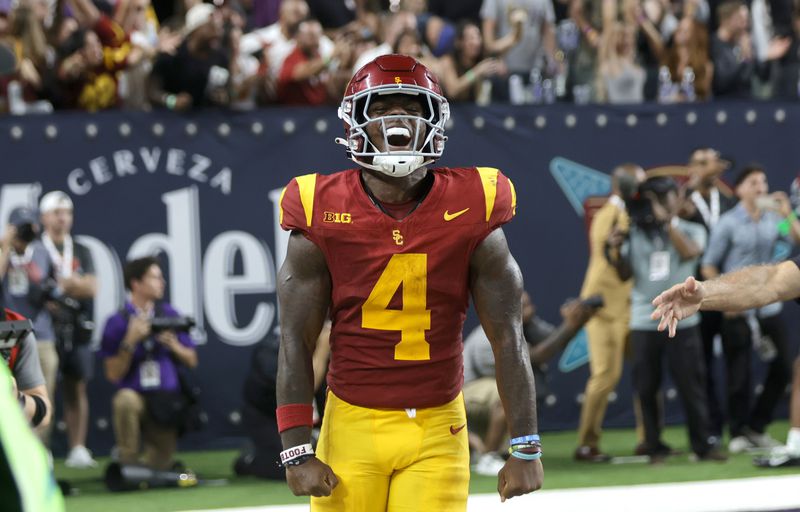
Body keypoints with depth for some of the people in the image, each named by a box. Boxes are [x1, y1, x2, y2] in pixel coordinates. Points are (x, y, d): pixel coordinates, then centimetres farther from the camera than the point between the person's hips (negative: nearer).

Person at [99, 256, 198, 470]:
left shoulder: (170, 315, 5)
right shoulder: (117, 322, -3)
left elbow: (191, 361, 10)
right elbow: (113, 374, -7)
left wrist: (173, 345, -10)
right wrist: (130, 342, -18)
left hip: (165, 402, 3)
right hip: (136, 394, -3)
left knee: (160, 466, -6)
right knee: (125, 400, -38)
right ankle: (128, 465, -20)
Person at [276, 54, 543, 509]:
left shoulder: (470, 217, -3)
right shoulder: (323, 219, -4)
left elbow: (508, 340, 1)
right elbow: (296, 344, -1)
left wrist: (526, 448, -1)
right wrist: (297, 451, -6)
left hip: (437, 429, 0)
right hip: (353, 423, 0)